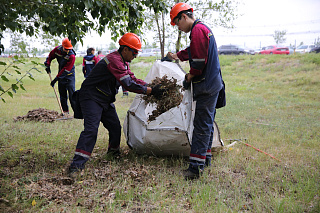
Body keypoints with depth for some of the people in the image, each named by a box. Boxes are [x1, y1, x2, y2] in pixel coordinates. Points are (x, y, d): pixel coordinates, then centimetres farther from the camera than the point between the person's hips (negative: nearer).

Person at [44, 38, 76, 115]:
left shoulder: (72, 56, -24)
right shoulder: (57, 49, -7)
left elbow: (66, 70, -26)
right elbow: (50, 56, 14)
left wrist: (55, 79, -26)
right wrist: (47, 65, -1)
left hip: (69, 76, -5)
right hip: (60, 75, 5)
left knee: (71, 94, -12)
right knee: (62, 94, 8)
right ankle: (65, 111, 17)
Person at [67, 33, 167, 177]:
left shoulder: (123, 62, 10)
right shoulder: (114, 60, -24)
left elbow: (133, 79, 13)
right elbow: (128, 84, -30)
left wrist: (152, 87, 1)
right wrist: (151, 91, -26)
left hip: (105, 100, 10)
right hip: (91, 98, -10)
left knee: (115, 127, 11)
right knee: (91, 129, -20)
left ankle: (113, 152, 35)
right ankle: (76, 165, -18)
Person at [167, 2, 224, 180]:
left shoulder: (197, 30, -14)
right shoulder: (203, 28, 20)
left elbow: (199, 61, -21)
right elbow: (192, 51, 36)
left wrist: (188, 77, -7)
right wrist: (176, 56, 48)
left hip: (206, 86, -11)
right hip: (213, 83, 11)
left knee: (201, 125, -10)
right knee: (207, 122, 16)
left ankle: (196, 167, -6)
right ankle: (205, 158, 28)